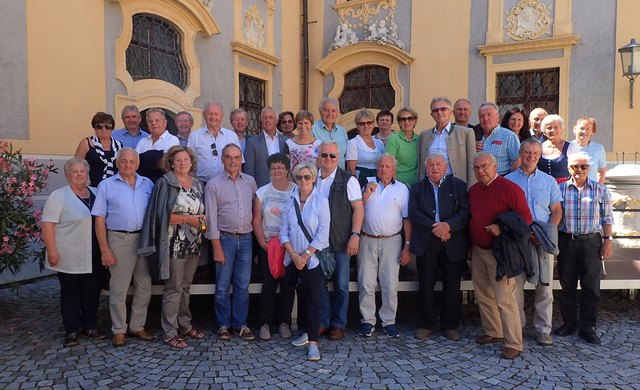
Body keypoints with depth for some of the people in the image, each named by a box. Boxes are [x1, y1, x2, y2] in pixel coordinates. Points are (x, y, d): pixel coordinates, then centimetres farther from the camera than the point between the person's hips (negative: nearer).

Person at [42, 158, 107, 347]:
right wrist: (52, 251, -16)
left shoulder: (96, 194, 10)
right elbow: (48, 225, -10)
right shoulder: (58, 196, -5)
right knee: (71, 293, 6)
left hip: (94, 257, 5)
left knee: (92, 292, 10)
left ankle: (89, 327, 23)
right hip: (71, 258, -5)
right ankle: (72, 332, 16)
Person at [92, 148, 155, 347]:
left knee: (144, 287, 9)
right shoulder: (106, 185, 0)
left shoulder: (148, 184, 8)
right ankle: (119, 330, 19)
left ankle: (137, 326, 25)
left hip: (145, 239, 3)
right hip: (119, 240, -3)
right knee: (118, 289, 5)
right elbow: (99, 219, -2)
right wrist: (104, 250, -8)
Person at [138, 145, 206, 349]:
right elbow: (161, 215, -14)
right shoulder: (165, 183, -6)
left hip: (193, 244, 6)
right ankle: (170, 332, 11)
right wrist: (187, 219, -18)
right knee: (173, 288, 0)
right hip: (174, 245, -6)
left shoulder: (197, 184, 12)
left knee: (185, 287, 16)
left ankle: (184, 324, 28)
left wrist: (202, 219, -1)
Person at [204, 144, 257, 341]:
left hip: (246, 238, 3)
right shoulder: (213, 184, -2)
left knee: (242, 286, 8)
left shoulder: (250, 182, 8)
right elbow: (211, 219, -5)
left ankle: (240, 324, 20)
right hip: (225, 238, -3)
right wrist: (217, 248, -9)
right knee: (223, 286, 5)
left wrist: (256, 236, 6)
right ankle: (224, 324, 19)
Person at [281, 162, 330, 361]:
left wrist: (305, 255, -12)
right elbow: (284, 232, 4)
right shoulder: (290, 201, 5)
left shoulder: (321, 201, -5)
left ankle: (313, 342, 1)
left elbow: (323, 234, -10)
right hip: (294, 259, 4)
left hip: (313, 259, -4)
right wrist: (293, 254, -9)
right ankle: (308, 332, 27)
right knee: (302, 297, 13)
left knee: (314, 298, -3)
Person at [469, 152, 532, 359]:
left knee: (504, 299, -7)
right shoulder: (473, 190, 11)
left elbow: (526, 217, -14)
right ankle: (493, 332, 32)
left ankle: (514, 344, 3)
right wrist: (470, 247, 16)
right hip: (478, 251, 8)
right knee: (483, 295, 16)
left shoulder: (509, 188, -12)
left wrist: (502, 228, -26)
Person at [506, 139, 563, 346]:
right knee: (515, 285, 1)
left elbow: (557, 211, 10)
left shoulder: (548, 181, 11)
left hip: (543, 241, 1)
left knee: (544, 286, 3)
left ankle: (543, 329, 13)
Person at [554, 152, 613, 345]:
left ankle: (587, 327, 16)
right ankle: (569, 323, 24)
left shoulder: (600, 190, 2)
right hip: (566, 241, 1)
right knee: (567, 286, 10)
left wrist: (608, 240, -1)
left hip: (592, 242, 0)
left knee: (591, 287, 4)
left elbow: (607, 218, 6)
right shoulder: (561, 189, 1)